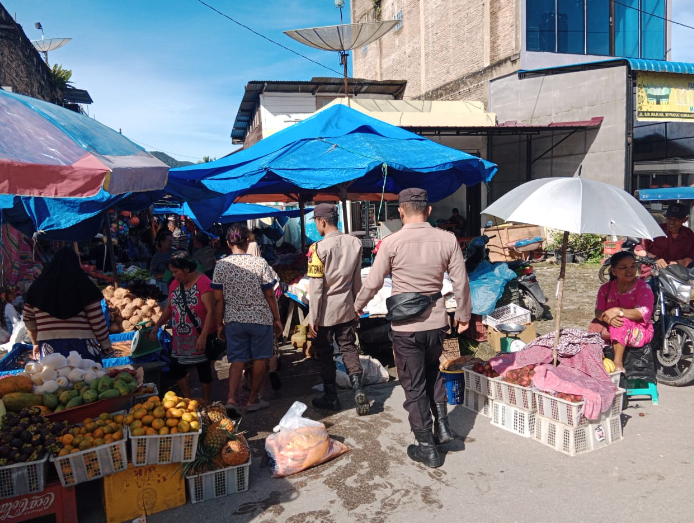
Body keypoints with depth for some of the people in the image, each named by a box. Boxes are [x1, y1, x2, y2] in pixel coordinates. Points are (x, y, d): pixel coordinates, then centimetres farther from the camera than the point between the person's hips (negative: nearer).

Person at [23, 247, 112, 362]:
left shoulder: (38, 286, 9)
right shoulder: (83, 285, -3)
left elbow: (28, 320, 17)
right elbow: (97, 320, -7)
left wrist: (36, 343, 30)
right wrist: (106, 344, 4)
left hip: (49, 349, 4)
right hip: (81, 346, -3)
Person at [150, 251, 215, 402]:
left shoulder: (203, 283, -16)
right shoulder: (174, 284, 8)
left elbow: (210, 311, -21)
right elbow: (169, 308, 18)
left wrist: (203, 336, -26)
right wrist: (157, 325, 8)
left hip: (199, 339, -7)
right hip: (179, 339, 7)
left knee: (204, 372, 5)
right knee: (176, 370, 14)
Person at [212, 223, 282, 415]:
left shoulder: (221, 265, -5)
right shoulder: (260, 263, -9)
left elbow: (218, 299, -3)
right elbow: (270, 295, -5)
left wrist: (219, 324, 7)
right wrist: (277, 319, 5)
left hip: (234, 320, 2)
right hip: (260, 318, -2)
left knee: (237, 359, 10)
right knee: (260, 358, 12)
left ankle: (231, 398, -4)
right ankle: (253, 400, 20)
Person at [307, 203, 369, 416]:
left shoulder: (319, 248, -18)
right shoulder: (354, 243, -2)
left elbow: (316, 286, -17)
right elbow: (357, 279, 7)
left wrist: (313, 317, -11)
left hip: (325, 311, -5)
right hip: (346, 308, 5)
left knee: (324, 354, 10)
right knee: (349, 348, 14)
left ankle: (331, 398, 21)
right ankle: (358, 388, 0)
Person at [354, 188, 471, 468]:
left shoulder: (391, 242, -12)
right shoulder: (447, 239, -6)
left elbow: (373, 283, -4)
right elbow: (461, 283, 0)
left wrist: (358, 305, 15)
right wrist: (464, 315, 15)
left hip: (405, 327, -3)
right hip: (437, 322, 3)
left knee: (414, 386, 10)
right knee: (432, 370, 30)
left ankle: (427, 449, 20)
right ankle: (442, 424, 23)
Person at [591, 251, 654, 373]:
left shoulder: (643, 287, -7)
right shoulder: (606, 288, 6)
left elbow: (644, 313, -21)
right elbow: (598, 311, -3)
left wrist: (618, 311, -34)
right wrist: (607, 317, -30)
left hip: (639, 331, -4)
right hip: (611, 327, 5)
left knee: (622, 322, -36)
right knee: (595, 325, -24)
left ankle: (618, 363, -37)